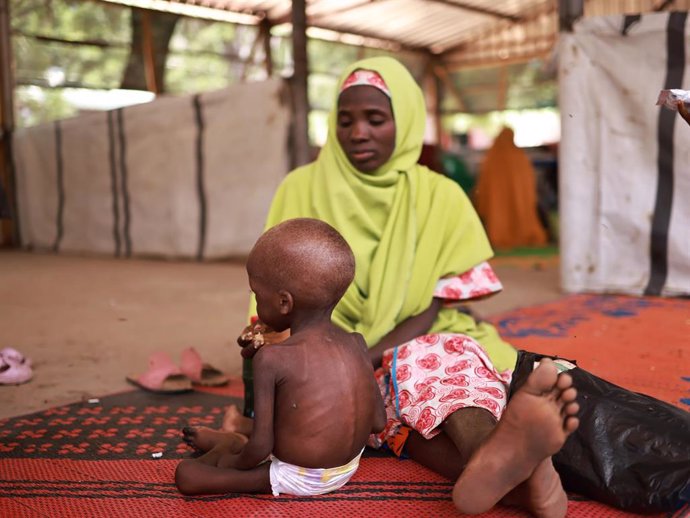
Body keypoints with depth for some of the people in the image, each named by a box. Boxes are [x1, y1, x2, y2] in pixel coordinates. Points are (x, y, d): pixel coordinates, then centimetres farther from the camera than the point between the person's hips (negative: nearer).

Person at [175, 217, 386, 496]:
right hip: (348, 468, 6)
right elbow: (378, 422, -1)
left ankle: (227, 447, 26)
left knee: (186, 473, 2)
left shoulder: (272, 359, -22)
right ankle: (233, 442, 37)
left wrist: (235, 461, 2)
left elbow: (260, 446, -19)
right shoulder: (356, 343, -8)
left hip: (297, 478, -6)